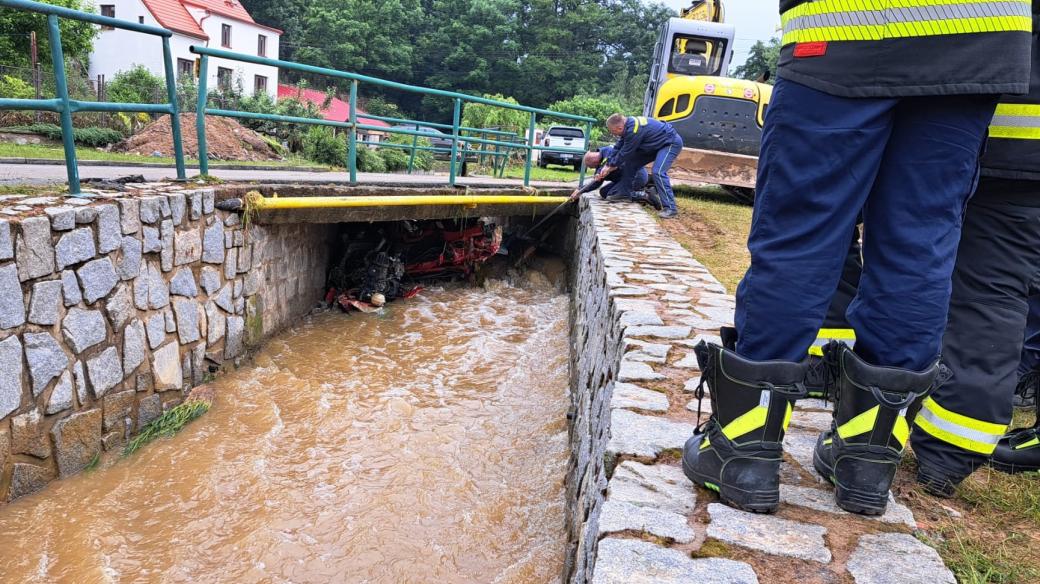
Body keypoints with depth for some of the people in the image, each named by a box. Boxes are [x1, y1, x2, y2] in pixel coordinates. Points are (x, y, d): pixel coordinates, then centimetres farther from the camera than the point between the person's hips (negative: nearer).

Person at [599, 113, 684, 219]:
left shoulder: (634, 131, -32)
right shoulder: (628, 126, -3)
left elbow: (625, 153, -21)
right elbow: (618, 148, 5)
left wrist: (611, 166, -6)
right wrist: (607, 166, 3)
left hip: (671, 143, -10)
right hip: (656, 144, 10)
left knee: (658, 172, -28)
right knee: (630, 163, 9)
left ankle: (670, 208, -27)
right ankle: (622, 194, 21)